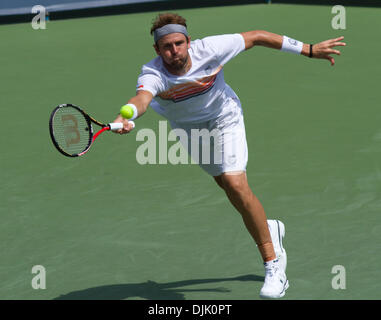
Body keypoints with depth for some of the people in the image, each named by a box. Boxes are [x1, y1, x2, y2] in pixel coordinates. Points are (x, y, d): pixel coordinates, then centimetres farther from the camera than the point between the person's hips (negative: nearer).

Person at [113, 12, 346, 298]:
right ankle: (269, 229, 44)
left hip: (224, 117, -2)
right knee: (226, 182, 15)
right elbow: (142, 97, -57)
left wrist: (309, 49, -16)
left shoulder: (209, 50, -32)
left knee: (235, 185, -19)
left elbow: (256, 37, -19)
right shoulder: (153, 74, -34)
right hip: (187, 127, 3)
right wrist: (126, 116, -81)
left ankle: (273, 264, -11)